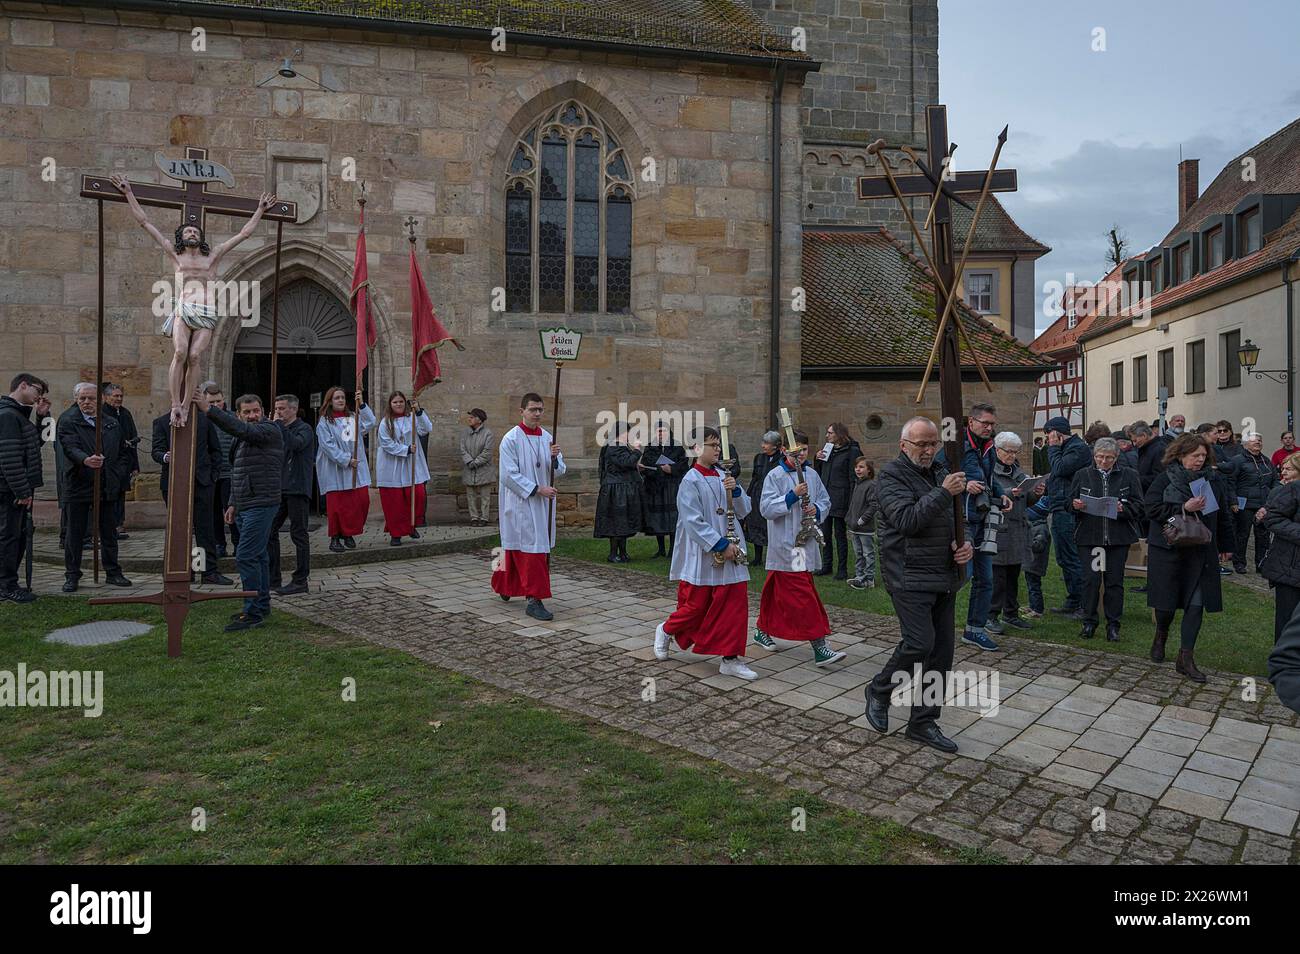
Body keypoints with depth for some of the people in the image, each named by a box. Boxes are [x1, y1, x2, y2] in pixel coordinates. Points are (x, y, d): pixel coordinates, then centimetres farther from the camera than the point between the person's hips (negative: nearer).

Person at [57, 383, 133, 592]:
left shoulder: (111, 424, 11)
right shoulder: (67, 420, -4)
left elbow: (121, 451, 20)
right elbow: (70, 447, -20)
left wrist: (115, 471, 7)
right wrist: (85, 460, -39)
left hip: (106, 486, 4)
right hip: (78, 486, -4)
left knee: (109, 532, 9)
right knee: (75, 533, 4)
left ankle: (113, 572, 18)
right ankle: (72, 576, 13)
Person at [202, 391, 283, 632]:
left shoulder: (269, 431, -8)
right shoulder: (245, 438, 20)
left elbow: (241, 429, -28)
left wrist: (209, 410, -33)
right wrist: (233, 503, 21)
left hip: (261, 504, -10)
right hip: (246, 506, 10)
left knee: (246, 557, -13)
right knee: (258, 556, 15)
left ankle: (253, 613, -8)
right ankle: (262, 606, 23)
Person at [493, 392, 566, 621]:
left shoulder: (547, 437, 8)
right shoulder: (511, 439, -10)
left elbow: (560, 471, 7)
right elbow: (509, 475, -15)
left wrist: (554, 458, -15)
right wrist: (537, 489, -19)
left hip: (543, 504, 6)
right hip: (520, 503, -6)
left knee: (516, 549, 16)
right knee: (530, 550, -7)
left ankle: (503, 585, 35)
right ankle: (534, 600, -2)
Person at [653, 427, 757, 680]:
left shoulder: (724, 477, 7)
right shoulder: (691, 481, -11)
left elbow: (744, 511, 5)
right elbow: (694, 522, -17)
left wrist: (735, 491, -14)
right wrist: (721, 545, -19)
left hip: (731, 552, 6)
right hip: (701, 555, -6)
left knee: (735, 603, 3)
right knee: (696, 605, 5)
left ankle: (730, 659, 12)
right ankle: (666, 631, 34)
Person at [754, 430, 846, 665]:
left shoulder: (811, 475, 9)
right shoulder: (775, 475, -8)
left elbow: (825, 500, 18)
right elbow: (766, 508, -15)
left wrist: (817, 509, -4)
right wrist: (792, 495, -22)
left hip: (806, 543, 6)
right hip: (785, 545, -6)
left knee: (776, 591, 18)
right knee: (804, 595, -8)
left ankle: (762, 631, 34)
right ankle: (819, 647, -6)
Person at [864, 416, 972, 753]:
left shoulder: (941, 473, 16)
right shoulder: (892, 475, -7)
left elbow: (957, 518, 21)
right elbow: (907, 519, -21)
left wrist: (965, 543, 0)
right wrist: (943, 494, -23)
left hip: (945, 577, 8)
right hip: (909, 575, -8)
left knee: (942, 649, 8)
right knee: (920, 643, -15)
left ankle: (923, 722, 19)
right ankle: (879, 691, 13)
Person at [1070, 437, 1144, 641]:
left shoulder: (1129, 476, 6)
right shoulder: (1083, 475, 8)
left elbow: (1138, 506, 3)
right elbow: (1070, 502, 10)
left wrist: (1122, 508, -17)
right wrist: (1076, 505, -13)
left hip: (1118, 538, 0)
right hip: (1089, 536, 0)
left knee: (1115, 581, 4)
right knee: (1090, 580, -3)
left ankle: (1113, 625, 15)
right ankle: (1089, 622, 10)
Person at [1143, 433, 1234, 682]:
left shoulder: (1211, 480, 6)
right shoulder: (1166, 479, -4)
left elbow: (1222, 515, 14)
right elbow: (1152, 509, -12)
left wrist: (1225, 544, 17)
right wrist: (1184, 508, -20)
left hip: (1200, 552, 3)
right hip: (1168, 550, -3)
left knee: (1196, 603, -2)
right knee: (1167, 601, 4)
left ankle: (1186, 658, 4)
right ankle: (1161, 636, 35)